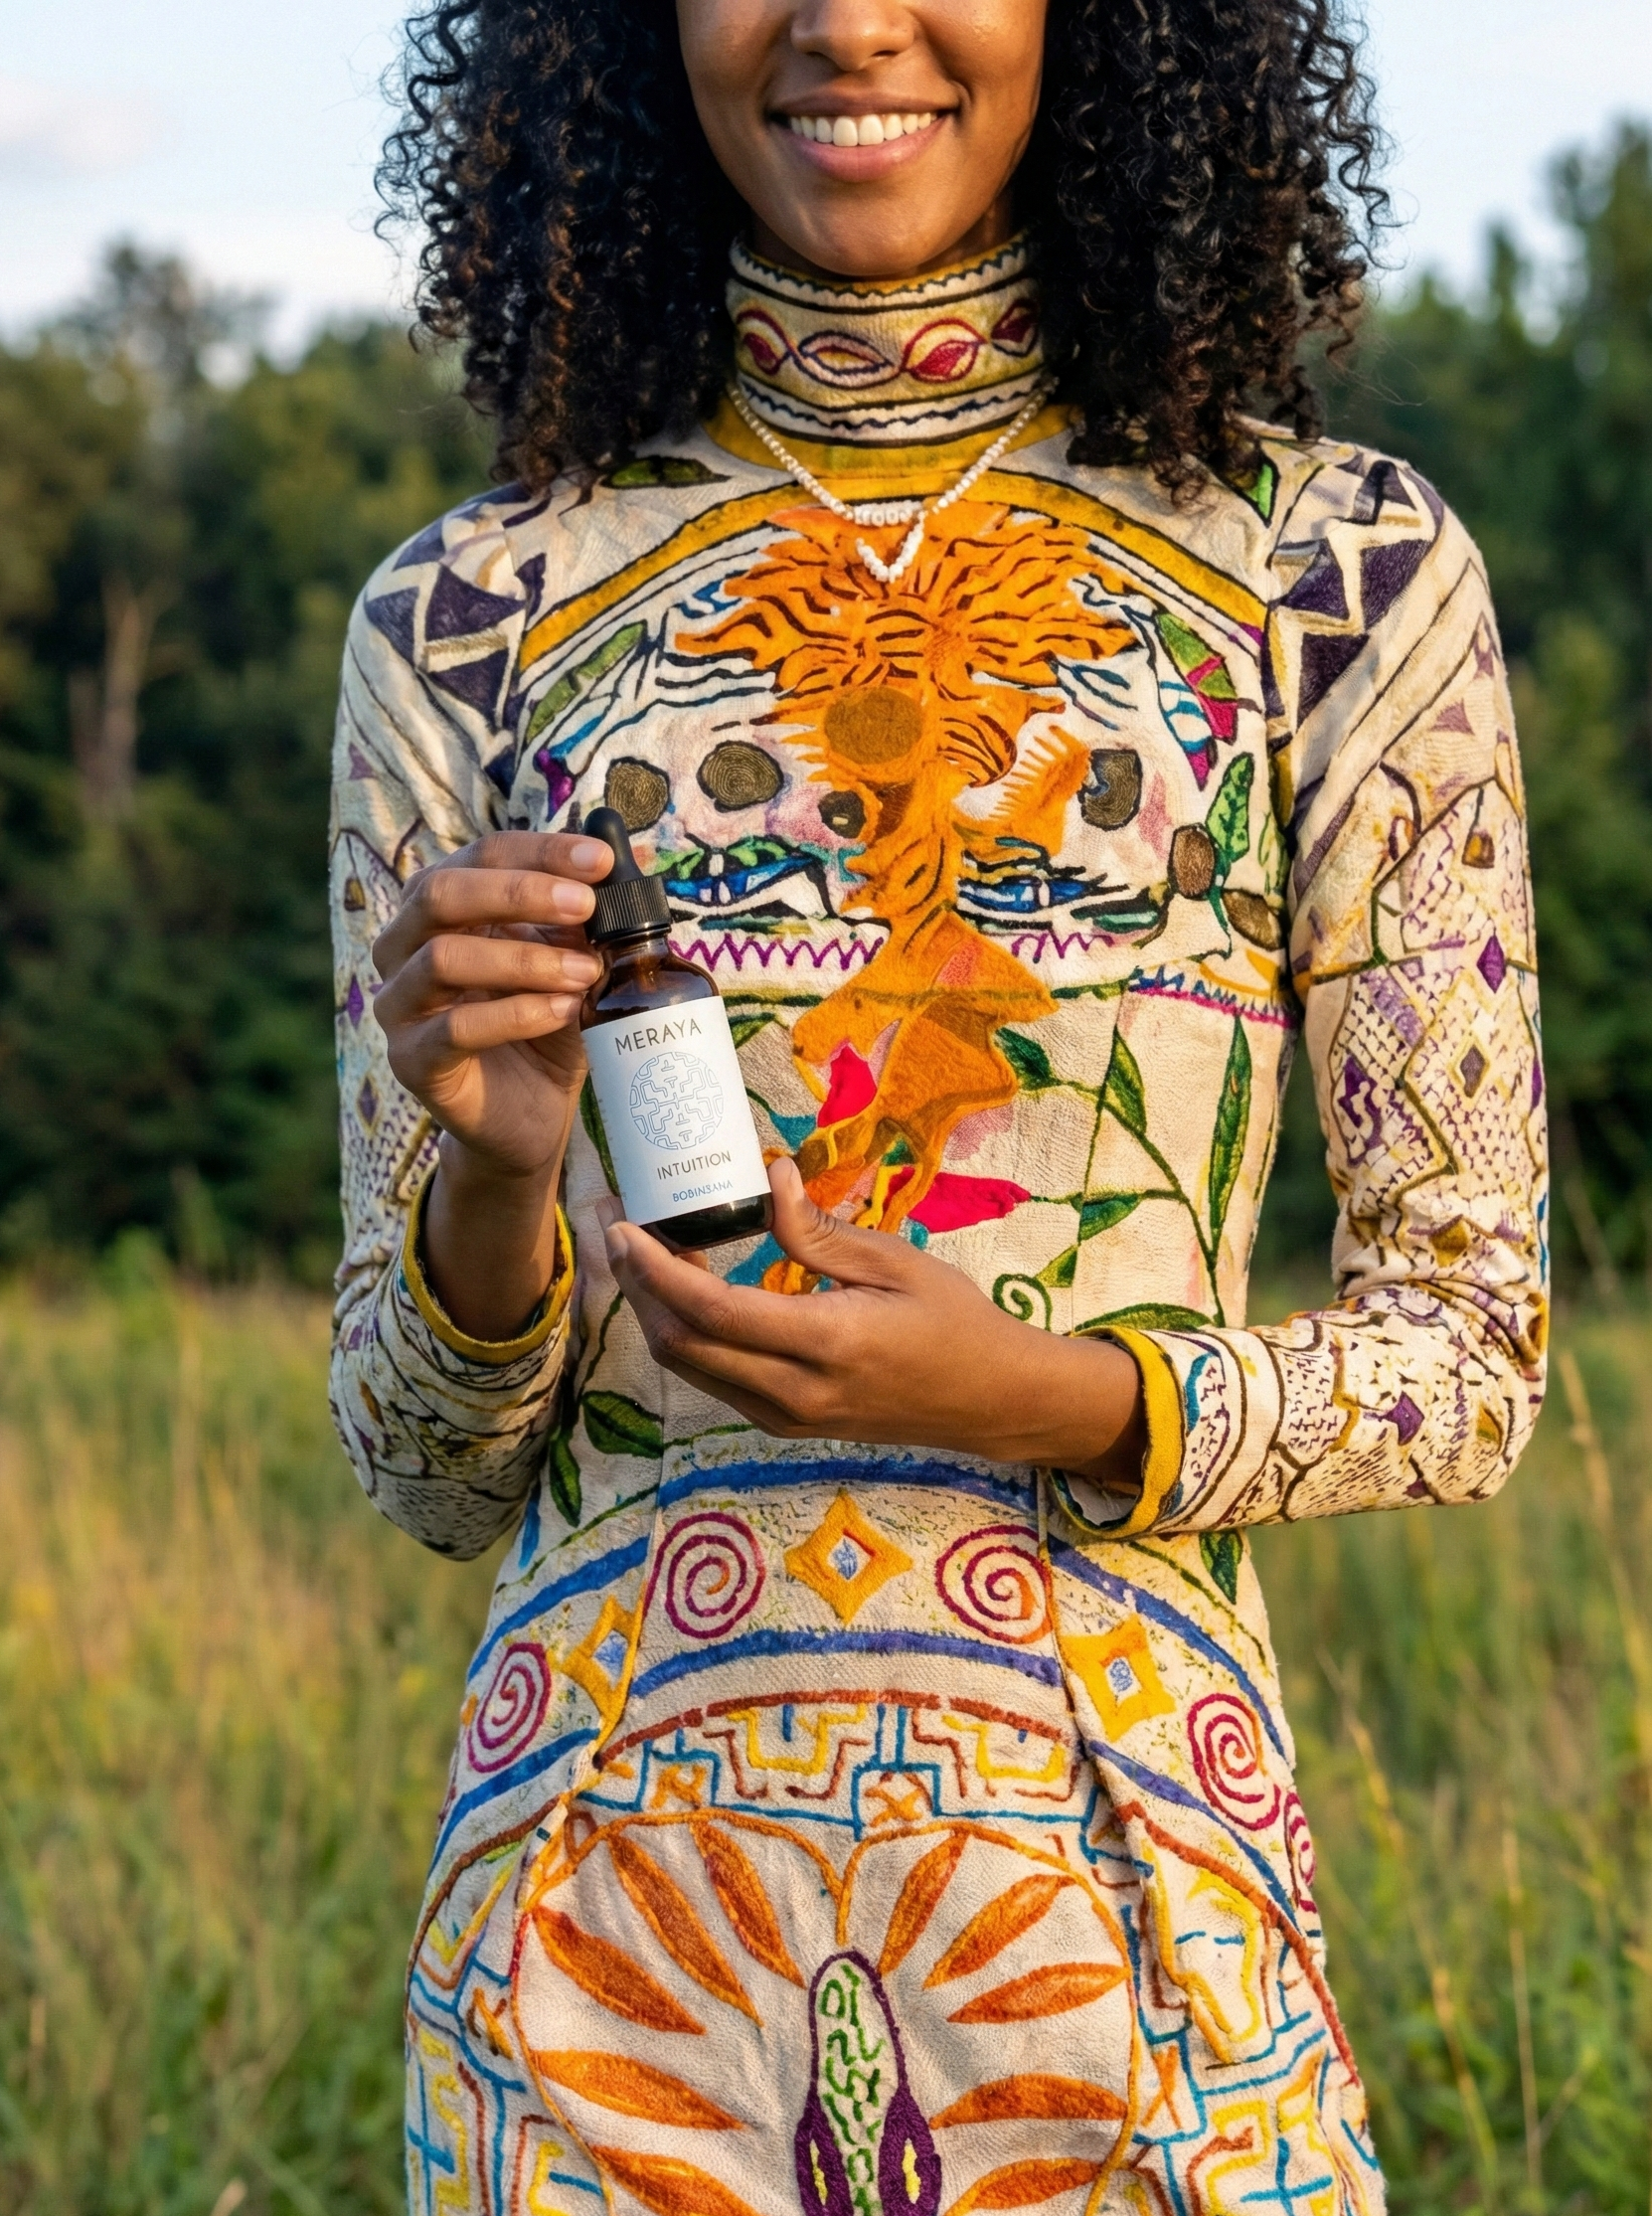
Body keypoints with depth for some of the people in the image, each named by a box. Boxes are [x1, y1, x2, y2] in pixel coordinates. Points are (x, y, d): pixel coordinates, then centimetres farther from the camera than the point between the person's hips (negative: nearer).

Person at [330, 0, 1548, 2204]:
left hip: (1125, 1862, -1)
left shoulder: (1335, 574, 0)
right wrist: (493, 1184, -15)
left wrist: (1056, 1399, -16)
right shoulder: (473, 620, 3)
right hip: (613, 1891, 1)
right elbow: (428, 1465, 7)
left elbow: (1472, 1353, 2)